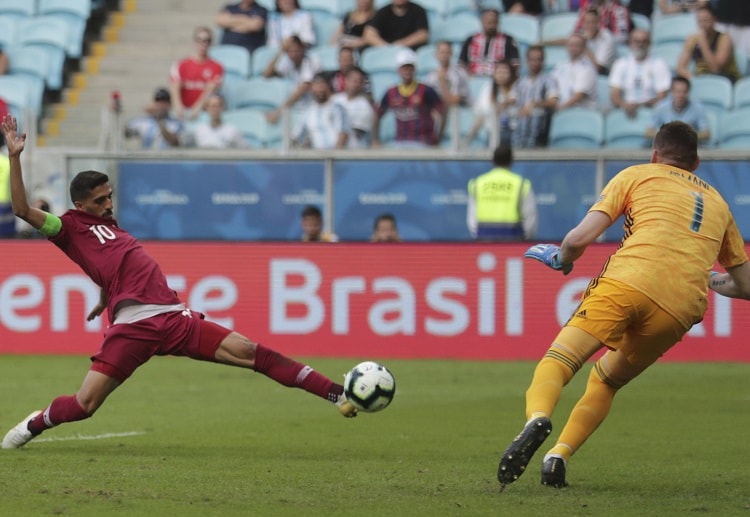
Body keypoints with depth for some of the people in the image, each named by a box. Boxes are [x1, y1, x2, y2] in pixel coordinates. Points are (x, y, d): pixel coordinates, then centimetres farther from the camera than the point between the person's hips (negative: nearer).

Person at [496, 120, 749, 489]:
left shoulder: (637, 175, 21)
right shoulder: (718, 203, 32)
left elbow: (580, 238, 8)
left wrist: (561, 259, 30)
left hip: (628, 281, -4)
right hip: (681, 309, 4)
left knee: (557, 362, -10)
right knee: (606, 380, 22)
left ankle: (537, 419, -42)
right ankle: (559, 456, 3)